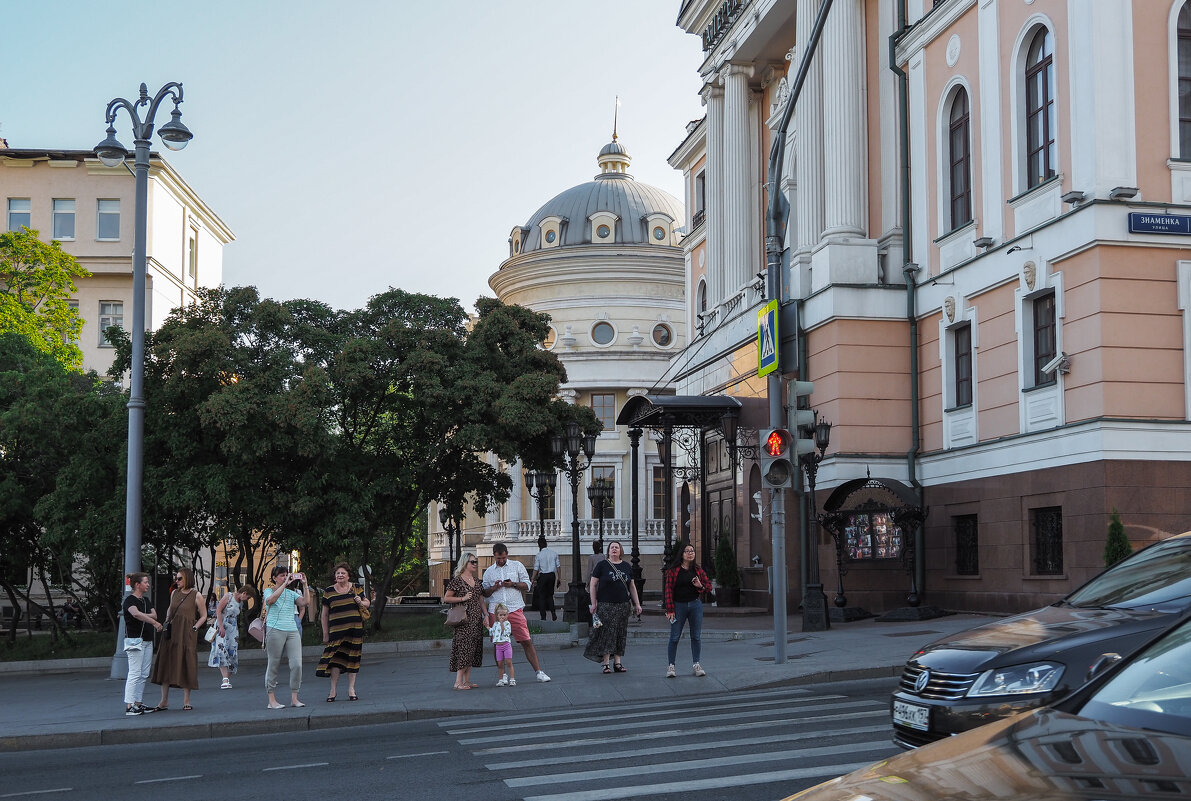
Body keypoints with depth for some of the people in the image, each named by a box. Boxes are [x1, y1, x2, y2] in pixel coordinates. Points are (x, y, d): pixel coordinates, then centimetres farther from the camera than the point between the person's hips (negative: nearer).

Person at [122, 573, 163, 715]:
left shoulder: (146, 600, 18)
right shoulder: (130, 600, -9)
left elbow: (154, 614, 6)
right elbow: (136, 613, -28)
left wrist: (143, 616, -12)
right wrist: (154, 622, -33)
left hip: (147, 641, 9)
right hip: (134, 639, -9)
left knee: (143, 674, 9)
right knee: (134, 674, -12)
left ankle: (139, 703, 14)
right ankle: (129, 706, -13)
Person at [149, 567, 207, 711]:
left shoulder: (196, 595, -4)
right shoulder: (175, 593, 10)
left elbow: (203, 616, 1)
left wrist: (194, 628, -9)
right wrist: (167, 621, 10)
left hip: (186, 635, -5)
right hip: (171, 633, 5)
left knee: (186, 666, -1)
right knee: (165, 664, 2)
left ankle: (186, 701, 7)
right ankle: (164, 701, 9)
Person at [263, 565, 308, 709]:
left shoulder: (292, 593, 17)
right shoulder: (269, 591, 6)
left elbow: (304, 603, 2)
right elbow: (270, 600, -18)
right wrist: (285, 584, -17)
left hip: (293, 631, 4)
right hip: (275, 630, -4)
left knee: (297, 664, -5)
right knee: (274, 665, 0)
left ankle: (294, 698, 4)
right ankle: (272, 700, 5)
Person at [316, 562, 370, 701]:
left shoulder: (356, 589, 8)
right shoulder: (328, 591, 6)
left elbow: (367, 603, 19)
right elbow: (324, 614, 8)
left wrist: (361, 603, -6)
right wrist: (325, 634, 4)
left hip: (355, 629, 1)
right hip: (336, 630, -1)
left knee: (353, 658, 4)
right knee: (335, 659, -7)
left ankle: (351, 689, 13)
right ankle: (333, 690, 3)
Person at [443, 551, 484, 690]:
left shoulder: (476, 580, 14)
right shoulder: (457, 580, -6)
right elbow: (446, 598, -7)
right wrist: (463, 598, -15)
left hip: (477, 619, 7)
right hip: (464, 619, -7)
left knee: (473, 648, 6)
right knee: (464, 647, -12)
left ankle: (467, 680, 10)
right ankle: (458, 682, -11)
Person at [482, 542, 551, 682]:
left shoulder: (517, 566, 9)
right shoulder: (489, 572, 14)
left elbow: (527, 585, 7)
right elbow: (485, 593, 16)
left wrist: (513, 584, -10)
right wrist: (494, 588, -4)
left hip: (515, 609, -2)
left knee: (526, 641, -6)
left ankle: (538, 672, -3)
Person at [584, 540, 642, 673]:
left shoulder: (627, 567, 12)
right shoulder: (602, 565, 0)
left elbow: (632, 586, 16)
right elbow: (593, 584, -1)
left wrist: (637, 604, 12)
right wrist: (593, 603, -7)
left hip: (623, 605, 4)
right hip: (605, 605, -4)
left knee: (621, 634, 5)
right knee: (607, 632, -7)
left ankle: (617, 662, 11)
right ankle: (606, 663, -4)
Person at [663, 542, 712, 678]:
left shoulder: (698, 570, 7)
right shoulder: (673, 570, -3)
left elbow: (709, 584, 13)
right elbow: (668, 590, -5)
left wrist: (701, 586, -10)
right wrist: (670, 610, -10)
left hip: (695, 605, 3)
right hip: (679, 605, -3)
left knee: (696, 636, 6)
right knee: (675, 637, -2)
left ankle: (696, 665, 15)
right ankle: (670, 666, 7)